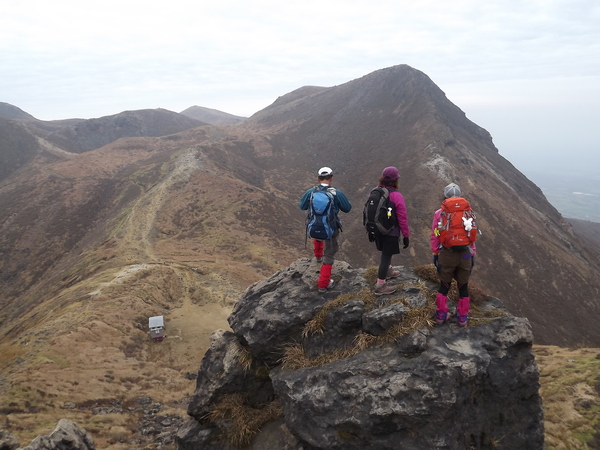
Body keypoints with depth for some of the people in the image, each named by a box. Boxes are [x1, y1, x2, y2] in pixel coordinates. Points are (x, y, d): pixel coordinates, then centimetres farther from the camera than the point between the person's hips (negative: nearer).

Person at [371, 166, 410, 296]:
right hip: (391, 232, -7)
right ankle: (380, 285, 6)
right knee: (386, 255, 2)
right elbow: (402, 218, -19)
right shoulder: (396, 196, -22)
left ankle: (387, 271, 49)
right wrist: (406, 235, -10)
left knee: (386, 252, 28)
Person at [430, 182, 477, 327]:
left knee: (444, 285, 16)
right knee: (463, 286, 15)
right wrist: (473, 254, 12)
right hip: (465, 254, 1)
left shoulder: (439, 214, -3)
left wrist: (435, 254, 9)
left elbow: (435, 237, -1)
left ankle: (441, 315, 21)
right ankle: (463, 317, 22)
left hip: (446, 254, -1)